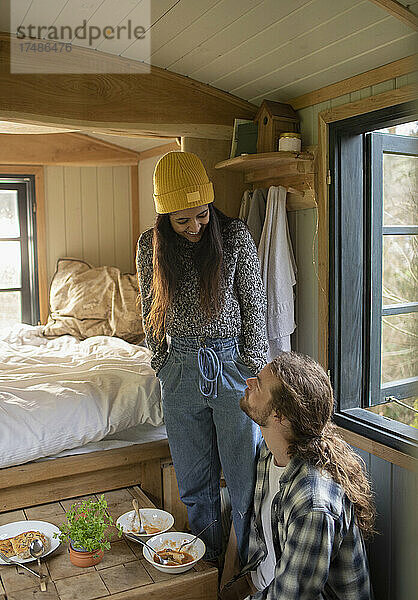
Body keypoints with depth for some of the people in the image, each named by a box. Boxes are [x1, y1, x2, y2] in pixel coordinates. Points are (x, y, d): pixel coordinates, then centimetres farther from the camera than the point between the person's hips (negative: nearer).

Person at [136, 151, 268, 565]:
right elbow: (150, 312, 10)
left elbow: (254, 306, -1)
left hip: (233, 363, -2)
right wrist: (162, 365, 10)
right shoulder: (150, 246, 0)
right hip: (181, 369, 3)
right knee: (194, 480, 13)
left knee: (244, 475, 6)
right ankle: (205, 559, 34)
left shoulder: (235, 236, -7)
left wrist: (254, 371, -1)